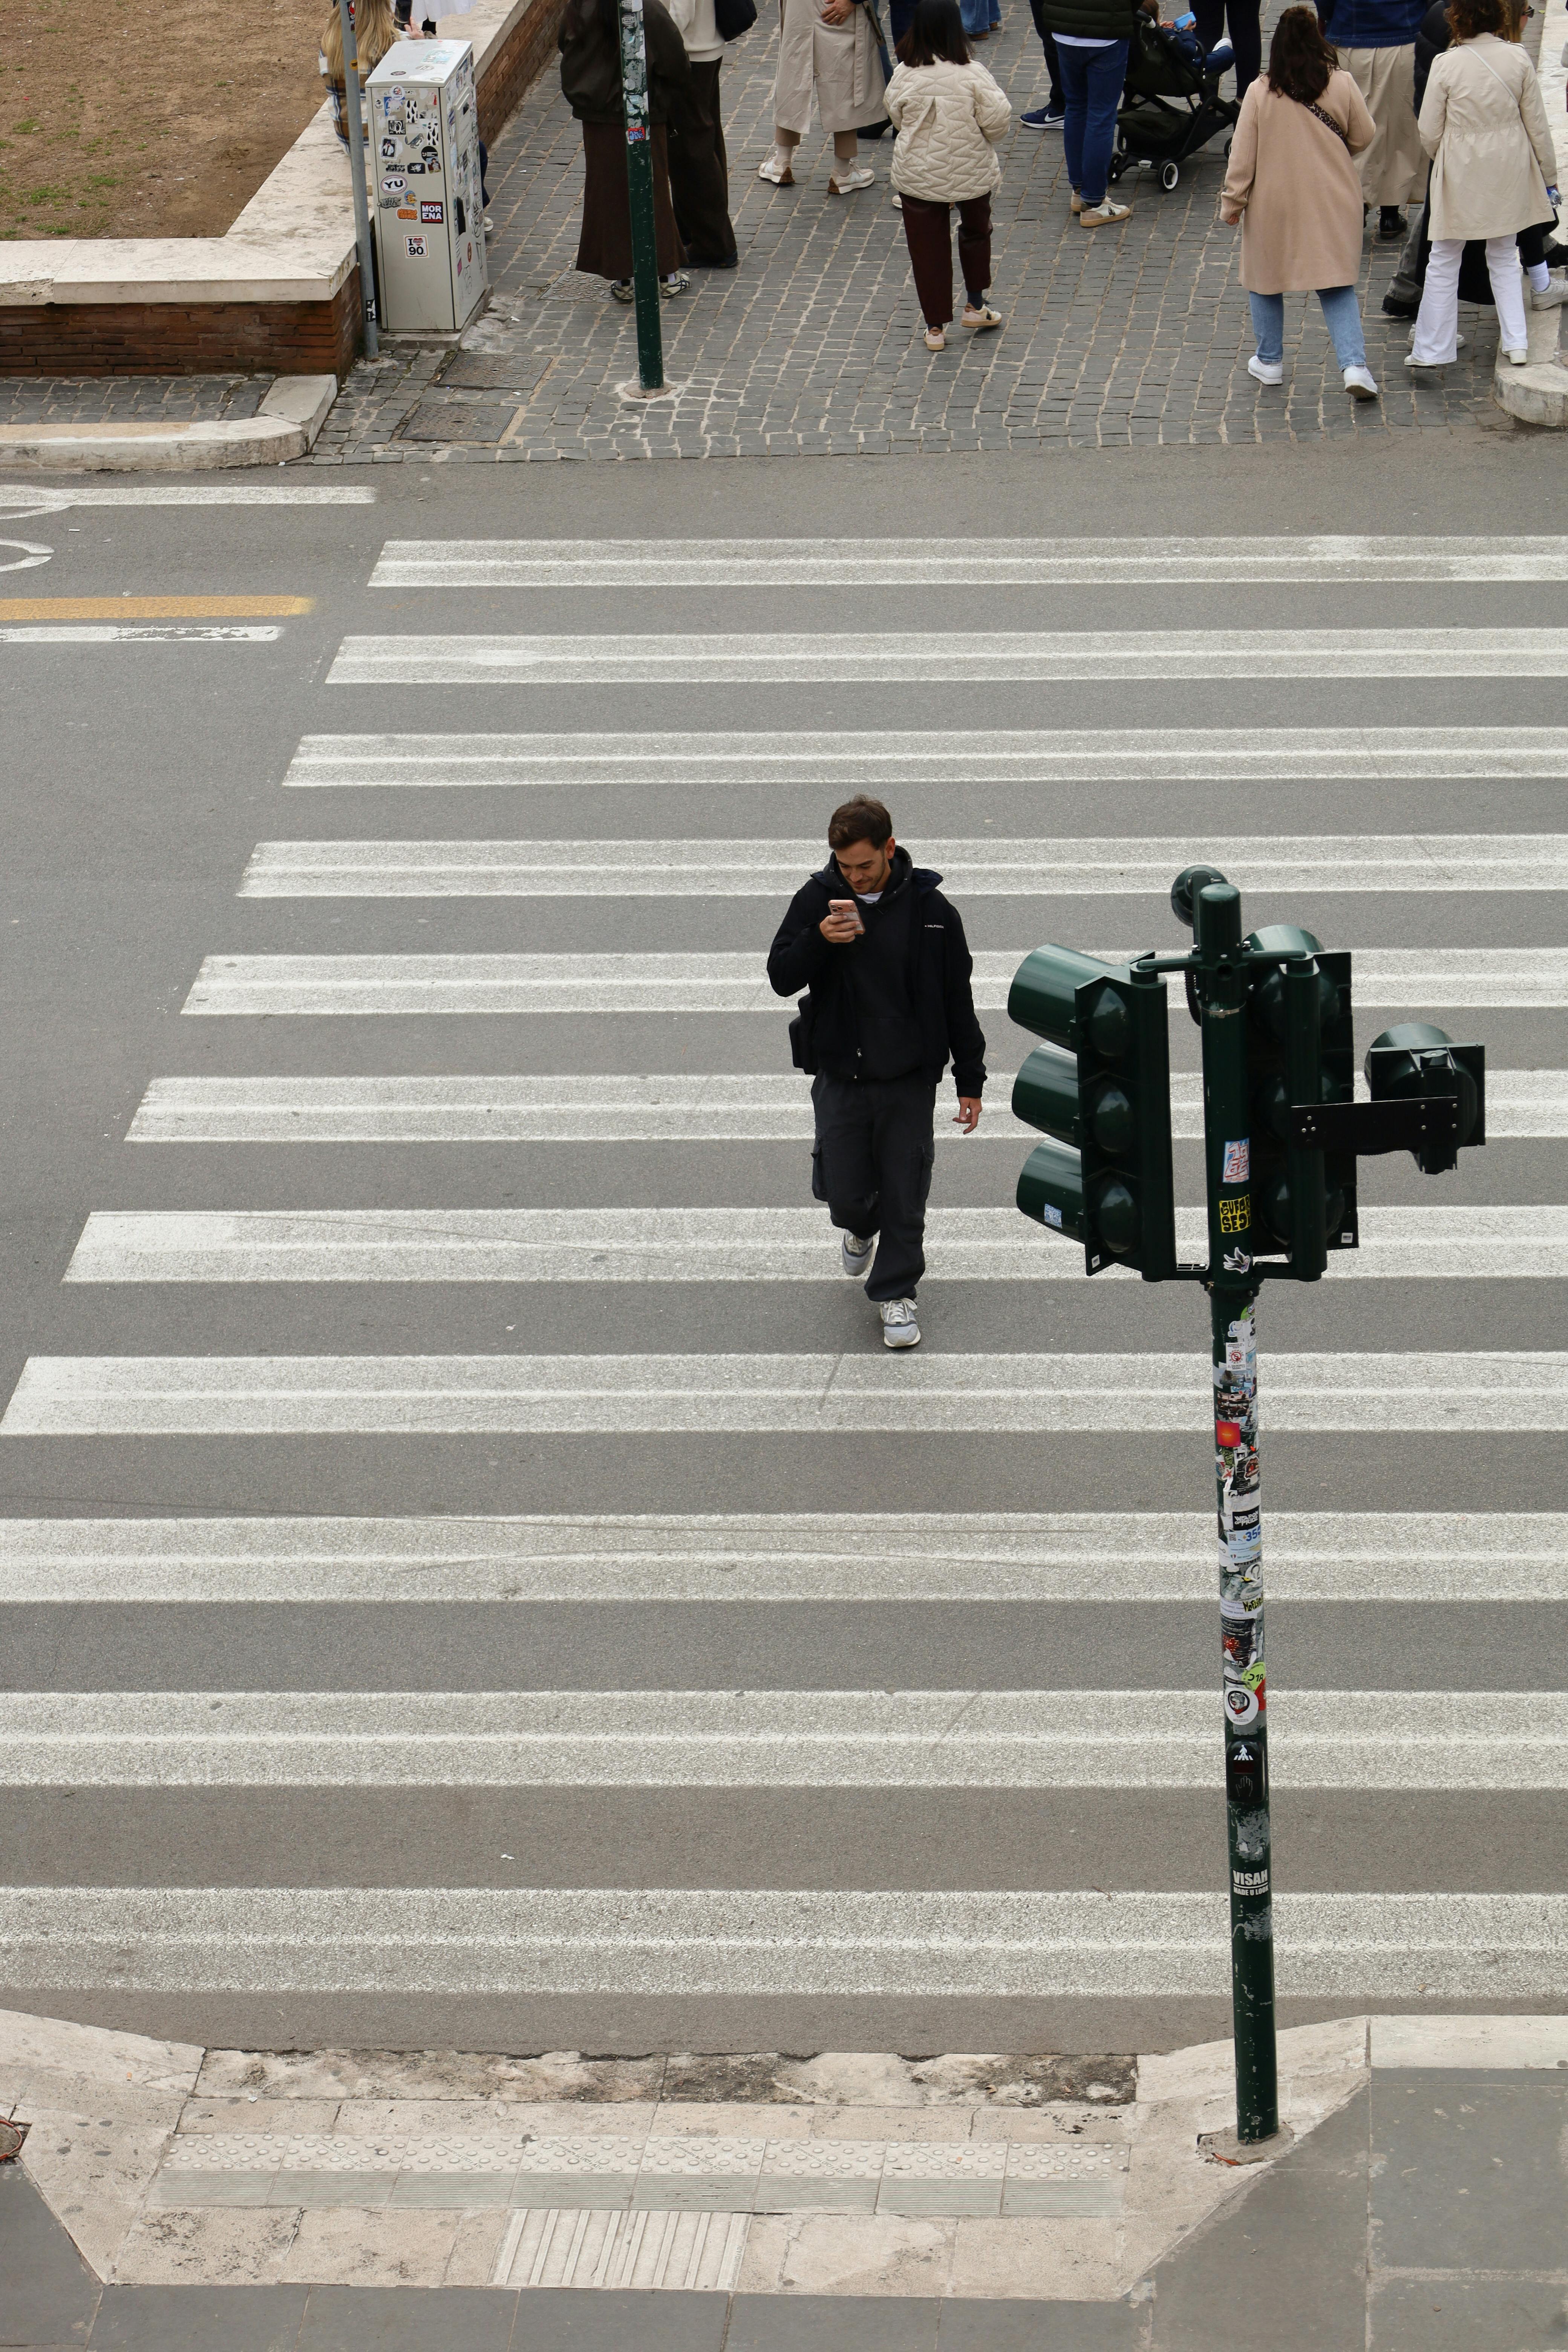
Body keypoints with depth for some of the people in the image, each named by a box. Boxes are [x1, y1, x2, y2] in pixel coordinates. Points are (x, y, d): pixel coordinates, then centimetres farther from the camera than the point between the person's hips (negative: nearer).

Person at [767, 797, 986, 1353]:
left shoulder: (929, 910, -5)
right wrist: (819, 941, -25)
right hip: (840, 1076, 1)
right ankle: (862, 1228, 40)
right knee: (843, 1194, 5)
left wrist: (970, 1082, 3)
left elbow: (957, 1000, 2)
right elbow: (781, 978, -5)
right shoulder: (817, 900, -4)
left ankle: (895, 1293, 18)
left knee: (904, 1194, 1)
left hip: (909, 1078, -1)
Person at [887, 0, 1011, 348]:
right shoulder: (972, 75, -20)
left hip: (918, 173, 0)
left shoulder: (904, 75, -15)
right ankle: (975, 306, 36)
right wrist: (984, 140, 7)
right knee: (976, 232, 26)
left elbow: (896, 116, 0)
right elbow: (998, 119, -16)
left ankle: (935, 326, 15)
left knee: (927, 249, 11)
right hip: (971, 172, 0)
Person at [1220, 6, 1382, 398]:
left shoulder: (1260, 93, -12)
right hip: (1332, 203, 1)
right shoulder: (1342, 85, -9)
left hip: (1273, 206, -1)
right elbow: (1364, 137, 3)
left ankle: (1269, 361, 28)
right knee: (1337, 287, 6)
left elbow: (1243, 155, -7)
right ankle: (1354, 365, -10)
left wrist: (1232, 202, 4)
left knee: (1266, 281, 19)